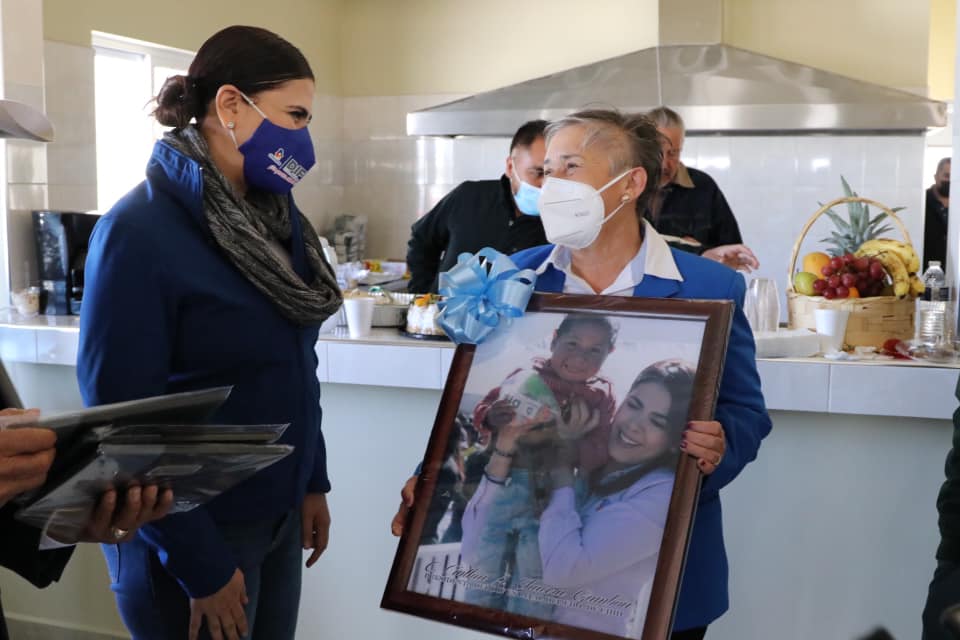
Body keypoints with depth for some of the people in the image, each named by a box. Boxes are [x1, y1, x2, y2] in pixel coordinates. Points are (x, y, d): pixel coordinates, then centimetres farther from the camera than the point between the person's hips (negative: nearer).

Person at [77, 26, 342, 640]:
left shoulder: (275, 216, 4)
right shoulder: (139, 231, -18)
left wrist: (313, 481, 11)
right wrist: (202, 566, -17)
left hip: (279, 516, 7)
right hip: (190, 532, -7)